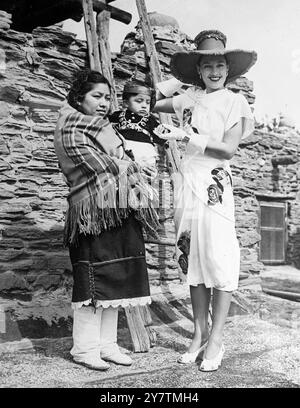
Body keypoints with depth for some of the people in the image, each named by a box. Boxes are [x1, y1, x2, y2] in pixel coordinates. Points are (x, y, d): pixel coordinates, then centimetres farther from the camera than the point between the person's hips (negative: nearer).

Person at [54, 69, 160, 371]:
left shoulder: (105, 129, 25)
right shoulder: (71, 128, -1)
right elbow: (97, 165, -11)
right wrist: (129, 170, 0)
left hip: (119, 213, 8)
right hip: (94, 213, -8)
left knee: (115, 280, 8)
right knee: (94, 280, -6)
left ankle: (106, 343, 16)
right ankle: (84, 348, 6)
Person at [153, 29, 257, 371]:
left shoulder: (235, 102, 2)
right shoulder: (189, 98, 11)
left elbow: (228, 148, -8)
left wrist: (185, 135, -13)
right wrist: (179, 79, 13)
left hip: (215, 185, -4)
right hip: (187, 183, 4)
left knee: (218, 260, -4)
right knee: (192, 259, 8)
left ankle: (215, 340, 7)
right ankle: (199, 334, 19)